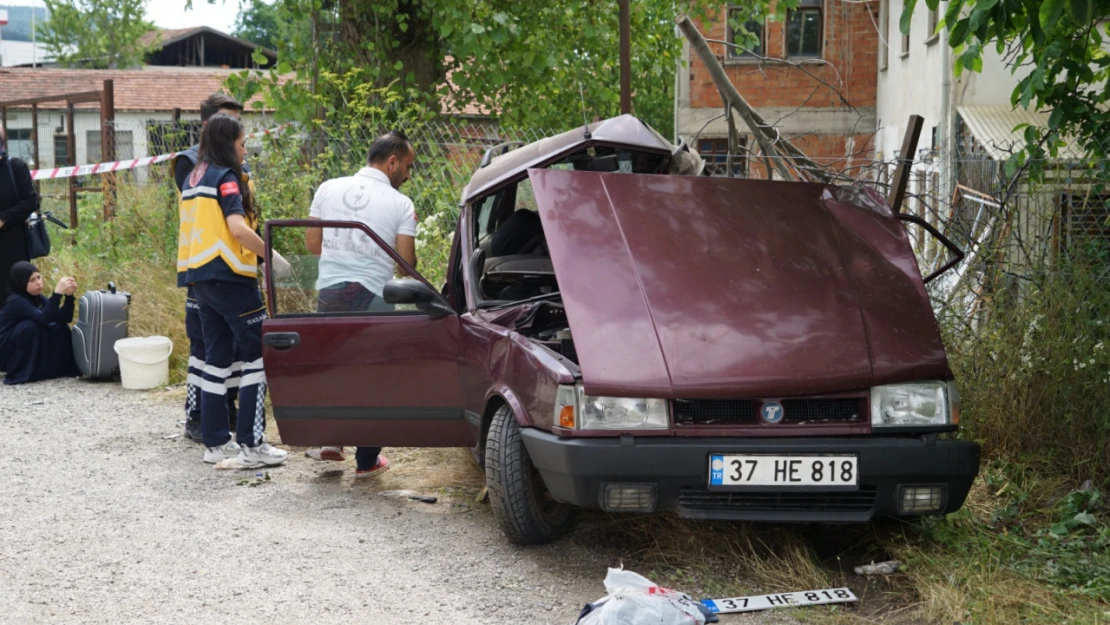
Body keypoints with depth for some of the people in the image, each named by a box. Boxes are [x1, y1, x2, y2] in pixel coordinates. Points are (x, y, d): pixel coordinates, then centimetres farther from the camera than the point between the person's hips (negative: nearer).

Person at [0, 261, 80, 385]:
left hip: (26, 353, 7)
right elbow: (44, 318, -38)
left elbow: (65, 318, -9)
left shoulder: (38, 298, 0)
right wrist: (57, 292, -44)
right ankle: (20, 373, -20)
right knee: (32, 326, -30)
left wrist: (69, 295, -23)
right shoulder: (16, 301, -23)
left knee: (61, 327, -5)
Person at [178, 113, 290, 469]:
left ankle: (215, 442, 14)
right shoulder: (226, 177, -10)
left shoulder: (193, 179, 16)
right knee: (258, 354, -4)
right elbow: (238, 228, -23)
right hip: (228, 276, -9)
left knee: (217, 355, 12)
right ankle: (251, 445, -6)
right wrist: (272, 257, -14)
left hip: (199, 276, 9)